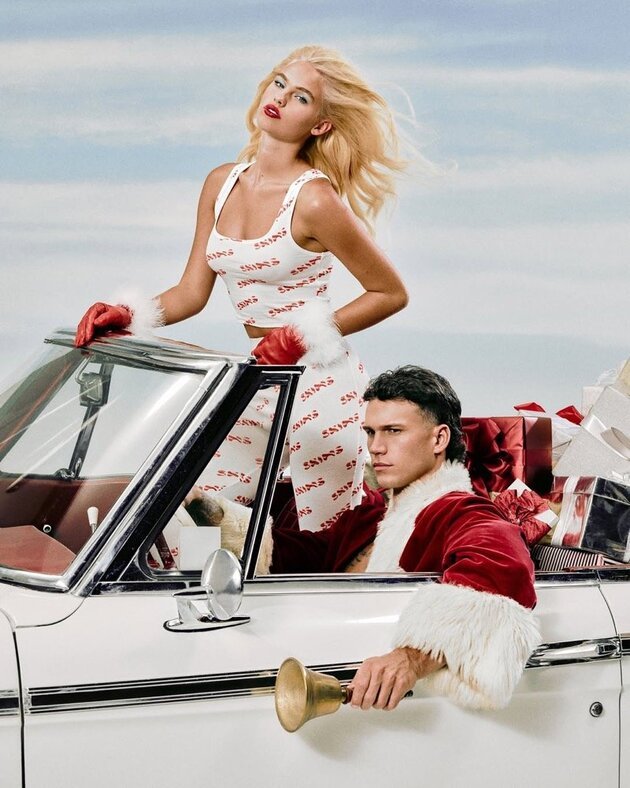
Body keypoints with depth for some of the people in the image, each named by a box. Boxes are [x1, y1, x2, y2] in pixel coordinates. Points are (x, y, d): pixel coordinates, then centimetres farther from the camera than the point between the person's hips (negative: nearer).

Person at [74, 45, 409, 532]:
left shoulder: (314, 199, -15)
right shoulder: (222, 184, 6)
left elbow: (391, 293, -9)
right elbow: (192, 293, 10)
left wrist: (308, 337, -16)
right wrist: (130, 316, -6)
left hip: (318, 383, -7)